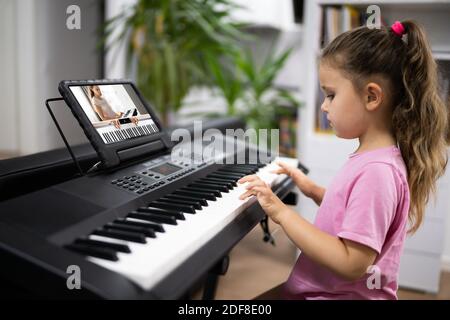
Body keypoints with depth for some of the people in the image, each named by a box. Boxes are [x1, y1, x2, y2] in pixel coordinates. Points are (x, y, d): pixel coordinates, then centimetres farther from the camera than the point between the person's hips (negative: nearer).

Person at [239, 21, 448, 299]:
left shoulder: (376, 171, -25)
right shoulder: (374, 156, 4)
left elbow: (351, 265, -27)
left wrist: (282, 213, -25)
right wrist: (313, 190, 8)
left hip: (343, 294, -9)